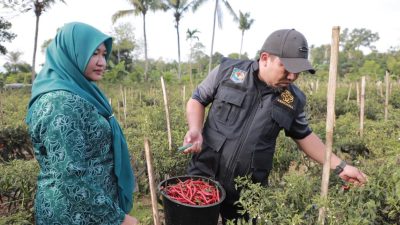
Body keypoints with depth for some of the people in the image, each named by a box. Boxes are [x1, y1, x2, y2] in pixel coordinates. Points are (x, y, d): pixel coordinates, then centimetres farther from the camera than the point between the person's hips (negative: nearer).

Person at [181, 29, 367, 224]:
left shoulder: (293, 99, -1)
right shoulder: (227, 71, -8)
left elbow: (304, 136, 11)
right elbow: (197, 99, 2)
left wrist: (340, 166, 8)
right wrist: (195, 130, -16)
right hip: (204, 175, -1)